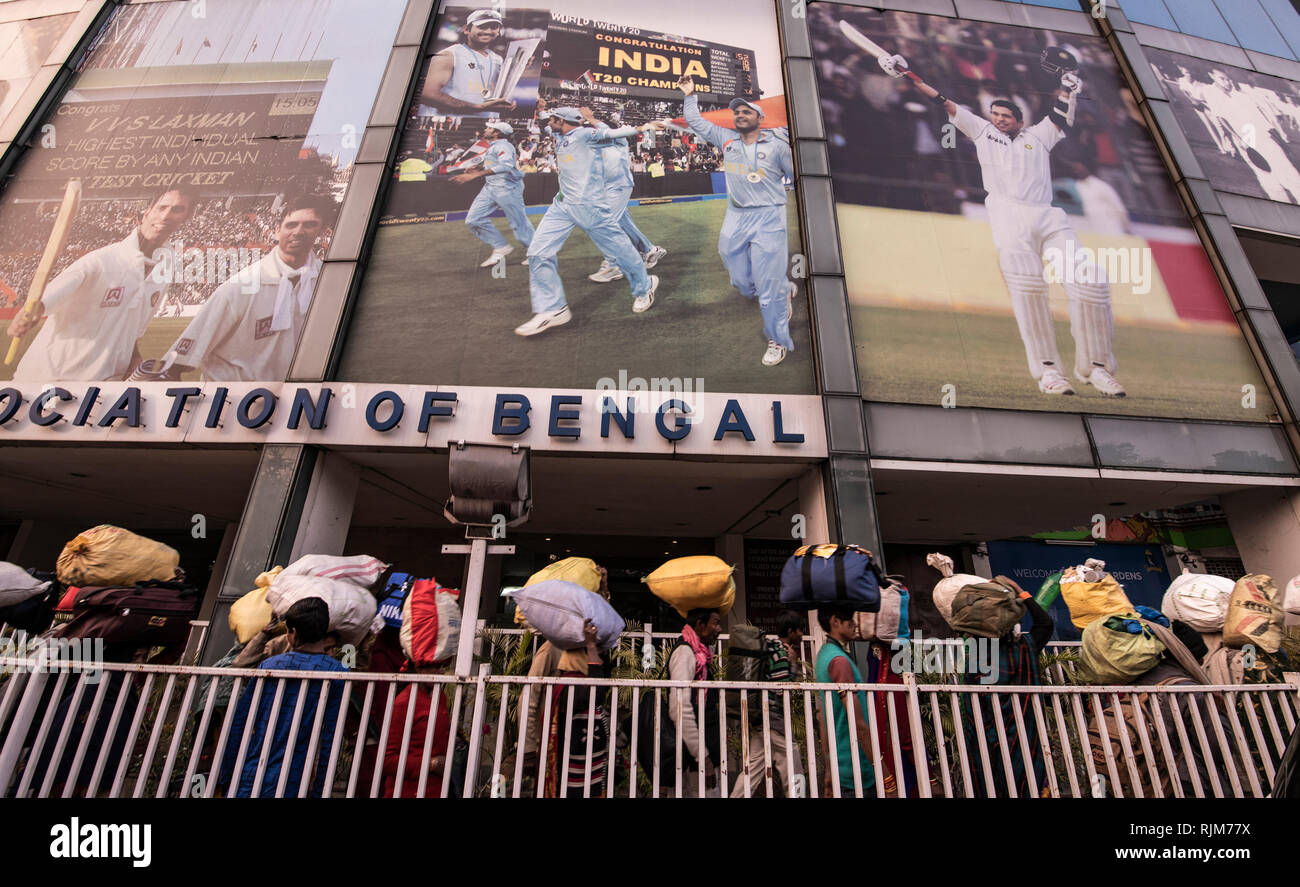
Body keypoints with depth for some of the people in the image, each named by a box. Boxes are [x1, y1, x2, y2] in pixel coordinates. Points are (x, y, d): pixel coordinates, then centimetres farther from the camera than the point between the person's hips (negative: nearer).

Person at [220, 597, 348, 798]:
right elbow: (330, 738, -7)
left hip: (247, 780, 2)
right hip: (288, 786, -2)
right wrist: (317, 791, 2)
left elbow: (238, 723, 5)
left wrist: (228, 777, 15)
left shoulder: (268, 665, 2)